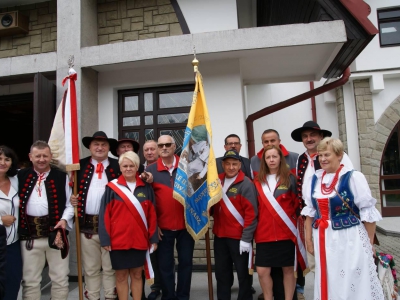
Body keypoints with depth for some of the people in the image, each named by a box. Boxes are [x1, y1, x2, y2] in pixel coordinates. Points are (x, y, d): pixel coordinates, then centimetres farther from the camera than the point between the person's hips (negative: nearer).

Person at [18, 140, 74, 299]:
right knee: (29, 280, 13)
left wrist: (65, 219, -11)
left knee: (60, 279, 9)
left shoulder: (62, 177, 4)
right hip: (29, 235, 1)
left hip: (56, 233, -1)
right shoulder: (21, 176, 8)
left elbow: (70, 203, 4)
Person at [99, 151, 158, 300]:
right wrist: (105, 239, -8)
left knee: (137, 274, 13)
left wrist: (153, 238, 0)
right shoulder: (112, 187, -5)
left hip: (140, 240, 1)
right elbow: (105, 214, -4)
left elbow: (152, 215, 2)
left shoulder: (146, 188, 1)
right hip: (118, 240, -1)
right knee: (121, 276, 11)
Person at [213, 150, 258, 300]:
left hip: (239, 237, -6)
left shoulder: (246, 184, -12)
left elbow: (251, 213, -15)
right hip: (220, 235, 6)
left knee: (243, 273, 9)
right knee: (221, 272, 17)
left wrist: (246, 238, -16)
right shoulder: (217, 181, 6)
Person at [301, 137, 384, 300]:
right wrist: (308, 238, 12)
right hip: (324, 241, 5)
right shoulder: (314, 179, 5)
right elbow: (310, 211, 12)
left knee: (354, 283, 7)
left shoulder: (353, 177, -10)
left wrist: (370, 243, -2)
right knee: (328, 283, 16)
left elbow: (368, 212, -5)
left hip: (350, 239, -4)